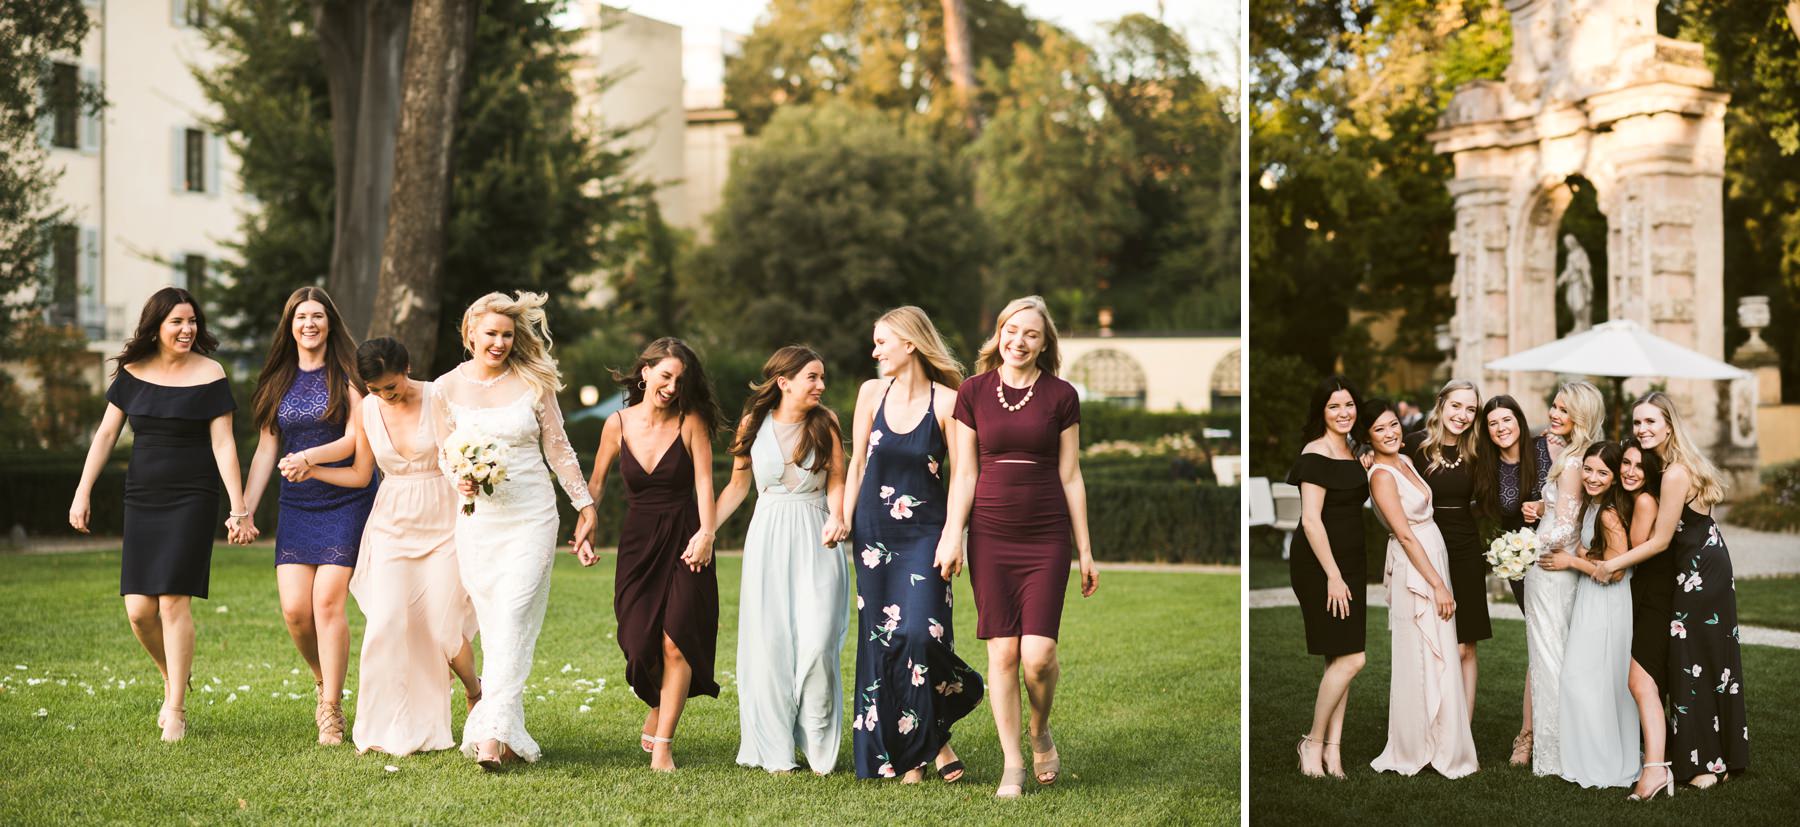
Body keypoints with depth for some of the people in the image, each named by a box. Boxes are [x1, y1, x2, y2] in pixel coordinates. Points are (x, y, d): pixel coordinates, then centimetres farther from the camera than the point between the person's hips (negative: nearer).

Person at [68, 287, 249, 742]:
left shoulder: (209, 375, -4)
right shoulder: (132, 372, 5)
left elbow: (223, 444, -5)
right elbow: (106, 434, 8)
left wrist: (238, 507, -9)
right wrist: (82, 492, 2)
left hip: (191, 499, -4)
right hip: (142, 499, 4)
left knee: (173, 600, -10)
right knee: (139, 609, 0)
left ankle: (176, 709, -2)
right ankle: (173, 676, 28)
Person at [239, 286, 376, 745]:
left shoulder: (346, 375, -1)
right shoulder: (278, 380, 11)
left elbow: (356, 439, -10)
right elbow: (265, 450, 12)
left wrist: (310, 457, -26)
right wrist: (244, 510, 6)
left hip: (345, 500, -4)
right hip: (296, 504, 4)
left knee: (327, 601, -12)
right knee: (294, 607, -6)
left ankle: (332, 709, -4)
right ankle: (322, 681, 22)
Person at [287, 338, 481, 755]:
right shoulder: (368, 410, 2)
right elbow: (360, 474, 12)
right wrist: (310, 470, -2)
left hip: (443, 525, -3)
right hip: (392, 528, 3)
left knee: (444, 628, -4)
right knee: (386, 622, -12)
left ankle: (475, 693, 28)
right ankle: (388, 731, -4)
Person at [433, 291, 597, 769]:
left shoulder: (533, 383, 0)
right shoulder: (447, 389, 4)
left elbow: (558, 449, 7)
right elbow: (445, 454, 11)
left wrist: (585, 506, 8)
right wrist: (461, 480, -11)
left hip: (532, 517, -2)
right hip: (478, 518, 2)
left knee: (513, 621, -12)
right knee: (492, 626, 2)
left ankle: (492, 733, -18)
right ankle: (508, 731, 11)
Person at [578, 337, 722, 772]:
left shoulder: (691, 422, -4)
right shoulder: (618, 424, 2)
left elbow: (704, 480, -10)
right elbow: (596, 482, 12)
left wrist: (706, 532, -23)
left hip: (684, 541, -2)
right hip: (638, 542, 2)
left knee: (675, 641, -11)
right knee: (640, 642, -5)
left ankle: (662, 744, -3)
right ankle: (658, 706, 29)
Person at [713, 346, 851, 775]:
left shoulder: (825, 423, 3)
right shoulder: (753, 424, 5)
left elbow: (837, 482, 2)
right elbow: (738, 486, 14)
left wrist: (837, 518, -18)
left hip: (815, 542, -1)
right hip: (768, 540, 1)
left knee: (817, 642, -11)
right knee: (769, 641, -1)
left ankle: (819, 747, 3)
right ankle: (775, 751, 7)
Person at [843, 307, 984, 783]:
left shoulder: (946, 401, -6)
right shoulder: (872, 393, 5)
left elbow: (958, 475, -4)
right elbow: (857, 463, 12)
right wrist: (844, 520, 5)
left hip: (924, 533, -4)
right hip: (874, 531, 4)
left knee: (920, 632, -17)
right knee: (880, 639, 3)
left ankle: (927, 739, 4)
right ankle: (900, 755, 12)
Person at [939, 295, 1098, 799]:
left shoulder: (1061, 397, 3)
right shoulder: (973, 393, 5)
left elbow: (1070, 478, 5)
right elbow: (965, 474, 6)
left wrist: (1086, 551, 5)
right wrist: (952, 537, -2)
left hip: (1046, 538, -1)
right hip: (990, 537, 1)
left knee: (1038, 654, -9)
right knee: (1002, 652, -1)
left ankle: (1040, 733, 21)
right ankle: (1012, 765, 10)